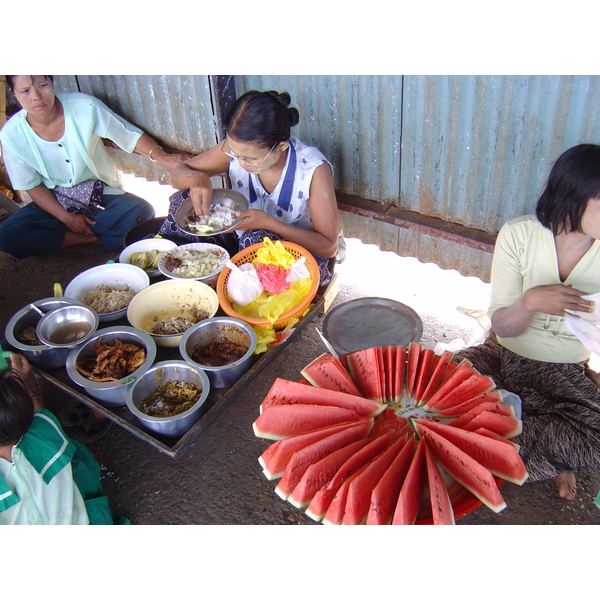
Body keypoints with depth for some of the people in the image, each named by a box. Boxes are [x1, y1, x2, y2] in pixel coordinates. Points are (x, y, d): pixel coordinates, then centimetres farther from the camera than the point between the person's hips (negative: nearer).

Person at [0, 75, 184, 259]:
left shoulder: (85, 107, -16)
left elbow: (131, 136, -11)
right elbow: (32, 186, -3)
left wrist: (160, 155, -32)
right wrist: (66, 217, -15)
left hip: (100, 196, -1)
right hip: (53, 203, 2)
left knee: (142, 213, -29)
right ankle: (93, 239, -16)